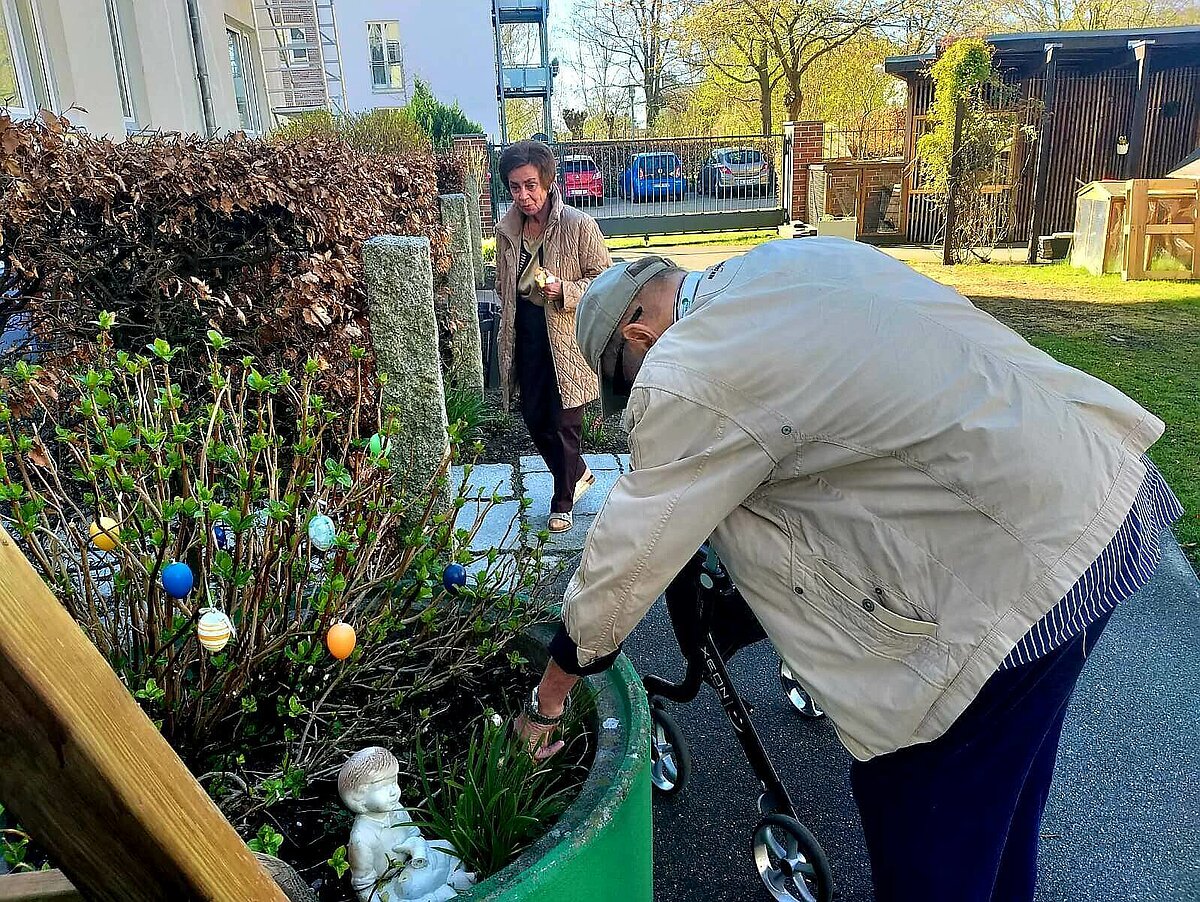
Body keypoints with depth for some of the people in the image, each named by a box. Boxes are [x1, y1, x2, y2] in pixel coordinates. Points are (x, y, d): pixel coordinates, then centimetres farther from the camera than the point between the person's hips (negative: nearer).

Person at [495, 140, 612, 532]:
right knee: (534, 418, 13)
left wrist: (564, 289, -23)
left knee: (564, 422, 3)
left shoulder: (579, 226, -15)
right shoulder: (507, 229, 2)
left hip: (567, 340, -5)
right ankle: (578, 475, 38)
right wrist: (509, 330, 14)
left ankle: (563, 501, 23)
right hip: (527, 339, 6)